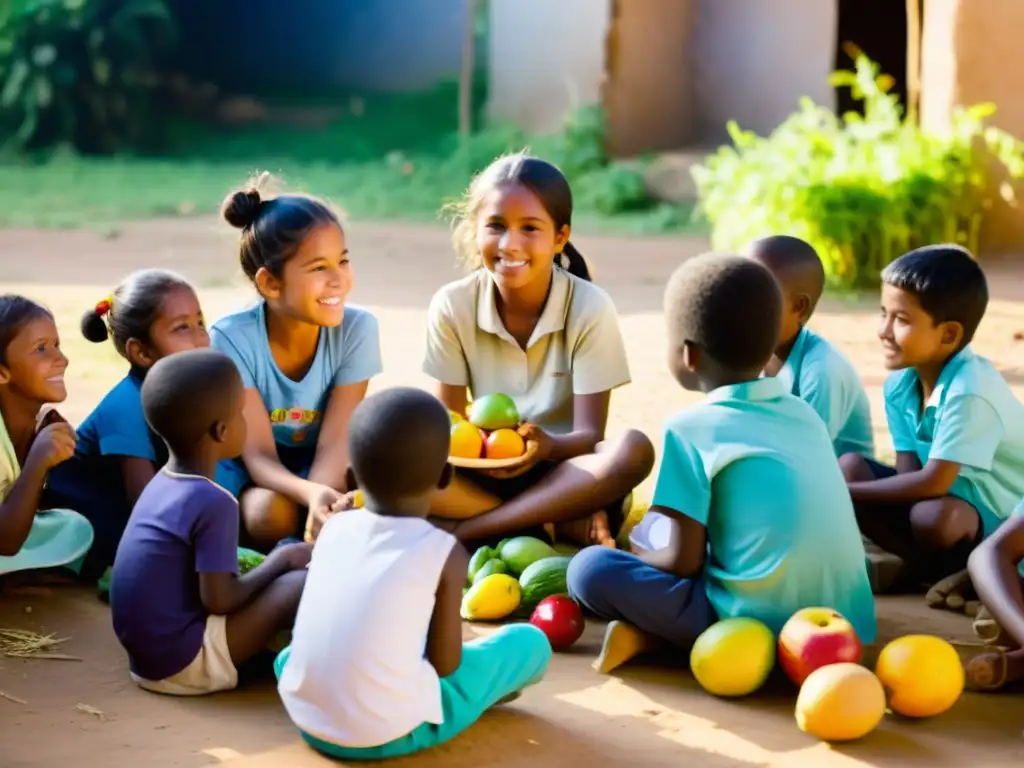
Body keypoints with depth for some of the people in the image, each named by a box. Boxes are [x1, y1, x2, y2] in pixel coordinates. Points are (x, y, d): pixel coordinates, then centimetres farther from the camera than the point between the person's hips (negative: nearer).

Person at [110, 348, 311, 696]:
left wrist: (272, 564, 10)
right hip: (183, 663, -9)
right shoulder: (214, 503, -19)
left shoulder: (162, 484, 7)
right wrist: (280, 560, -5)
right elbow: (217, 600, -19)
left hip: (146, 654, 9)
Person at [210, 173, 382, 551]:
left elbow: (334, 441, -23)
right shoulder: (232, 338, -25)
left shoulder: (357, 328, -20)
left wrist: (322, 501, -46)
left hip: (317, 465, 2)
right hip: (256, 472, -1)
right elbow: (258, 453, -28)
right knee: (272, 512, -35)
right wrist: (312, 494, -51)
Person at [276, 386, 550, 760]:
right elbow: (445, 663, -4)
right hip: (392, 733, -4)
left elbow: (319, 630, 13)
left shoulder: (333, 527, 6)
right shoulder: (446, 552, -7)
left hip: (307, 719, 4)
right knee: (531, 641, 11)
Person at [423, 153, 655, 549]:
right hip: (486, 473, 1)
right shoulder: (452, 306, -8)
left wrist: (548, 444, -39)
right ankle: (563, 521, -22)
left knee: (632, 450, -34)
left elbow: (589, 435, -16)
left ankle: (466, 530, -28)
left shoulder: (590, 309, -13)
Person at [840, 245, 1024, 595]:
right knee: (849, 466, -10)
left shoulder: (969, 391, -29)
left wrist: (847, 491, -27)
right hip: (950, 495, 7)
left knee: (932, 517, -38)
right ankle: (924, 565, -11)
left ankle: (975, 570, -4)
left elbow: (934, 482, -31)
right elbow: (909, 472, -7)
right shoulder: (898, 386, -6)